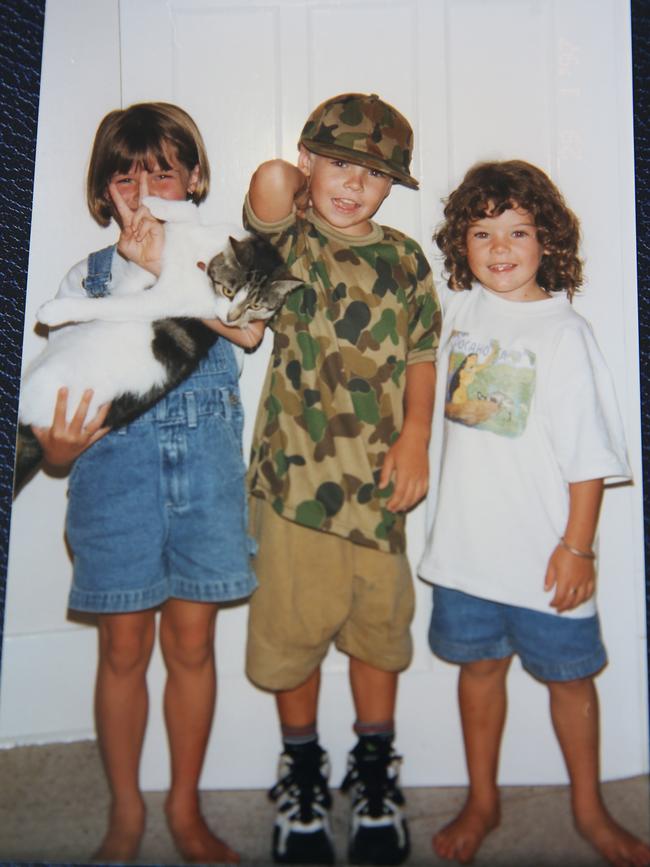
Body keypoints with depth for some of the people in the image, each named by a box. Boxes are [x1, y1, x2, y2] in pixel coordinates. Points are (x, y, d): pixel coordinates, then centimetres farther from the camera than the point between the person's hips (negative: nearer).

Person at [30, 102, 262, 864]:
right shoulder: (86, 278, 6)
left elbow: (248, 326, -15)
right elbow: (65, 384, 2)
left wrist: (165, 266, -23)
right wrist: (61, 444, -19)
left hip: (205, 464, 0)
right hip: (116, 463, 0)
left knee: (191, 642, 8)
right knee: (124, 647, 7)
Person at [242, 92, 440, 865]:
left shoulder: (404, 260, 7)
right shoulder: (286, 241, -3)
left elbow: (420, 356, 8)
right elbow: (270, 177, -25)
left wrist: (415, 439, -4)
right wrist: (303, 188, -2)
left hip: (380, 478, 3)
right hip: (296, 472, -2)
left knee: (380, 625, 14)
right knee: (292, 628, 10)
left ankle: (375, 770, 36)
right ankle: (301, 767, 34)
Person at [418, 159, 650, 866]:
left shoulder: (564, 332, -10)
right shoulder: (461, 309, 2)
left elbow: (589, 455, -10)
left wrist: (577, 546, -11)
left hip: (543, 554, -3)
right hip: (465, 542, 4)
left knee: (568, 676, 13)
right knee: (479, 667, 17)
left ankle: (589, 809, 35)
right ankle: (482, 802, 36)